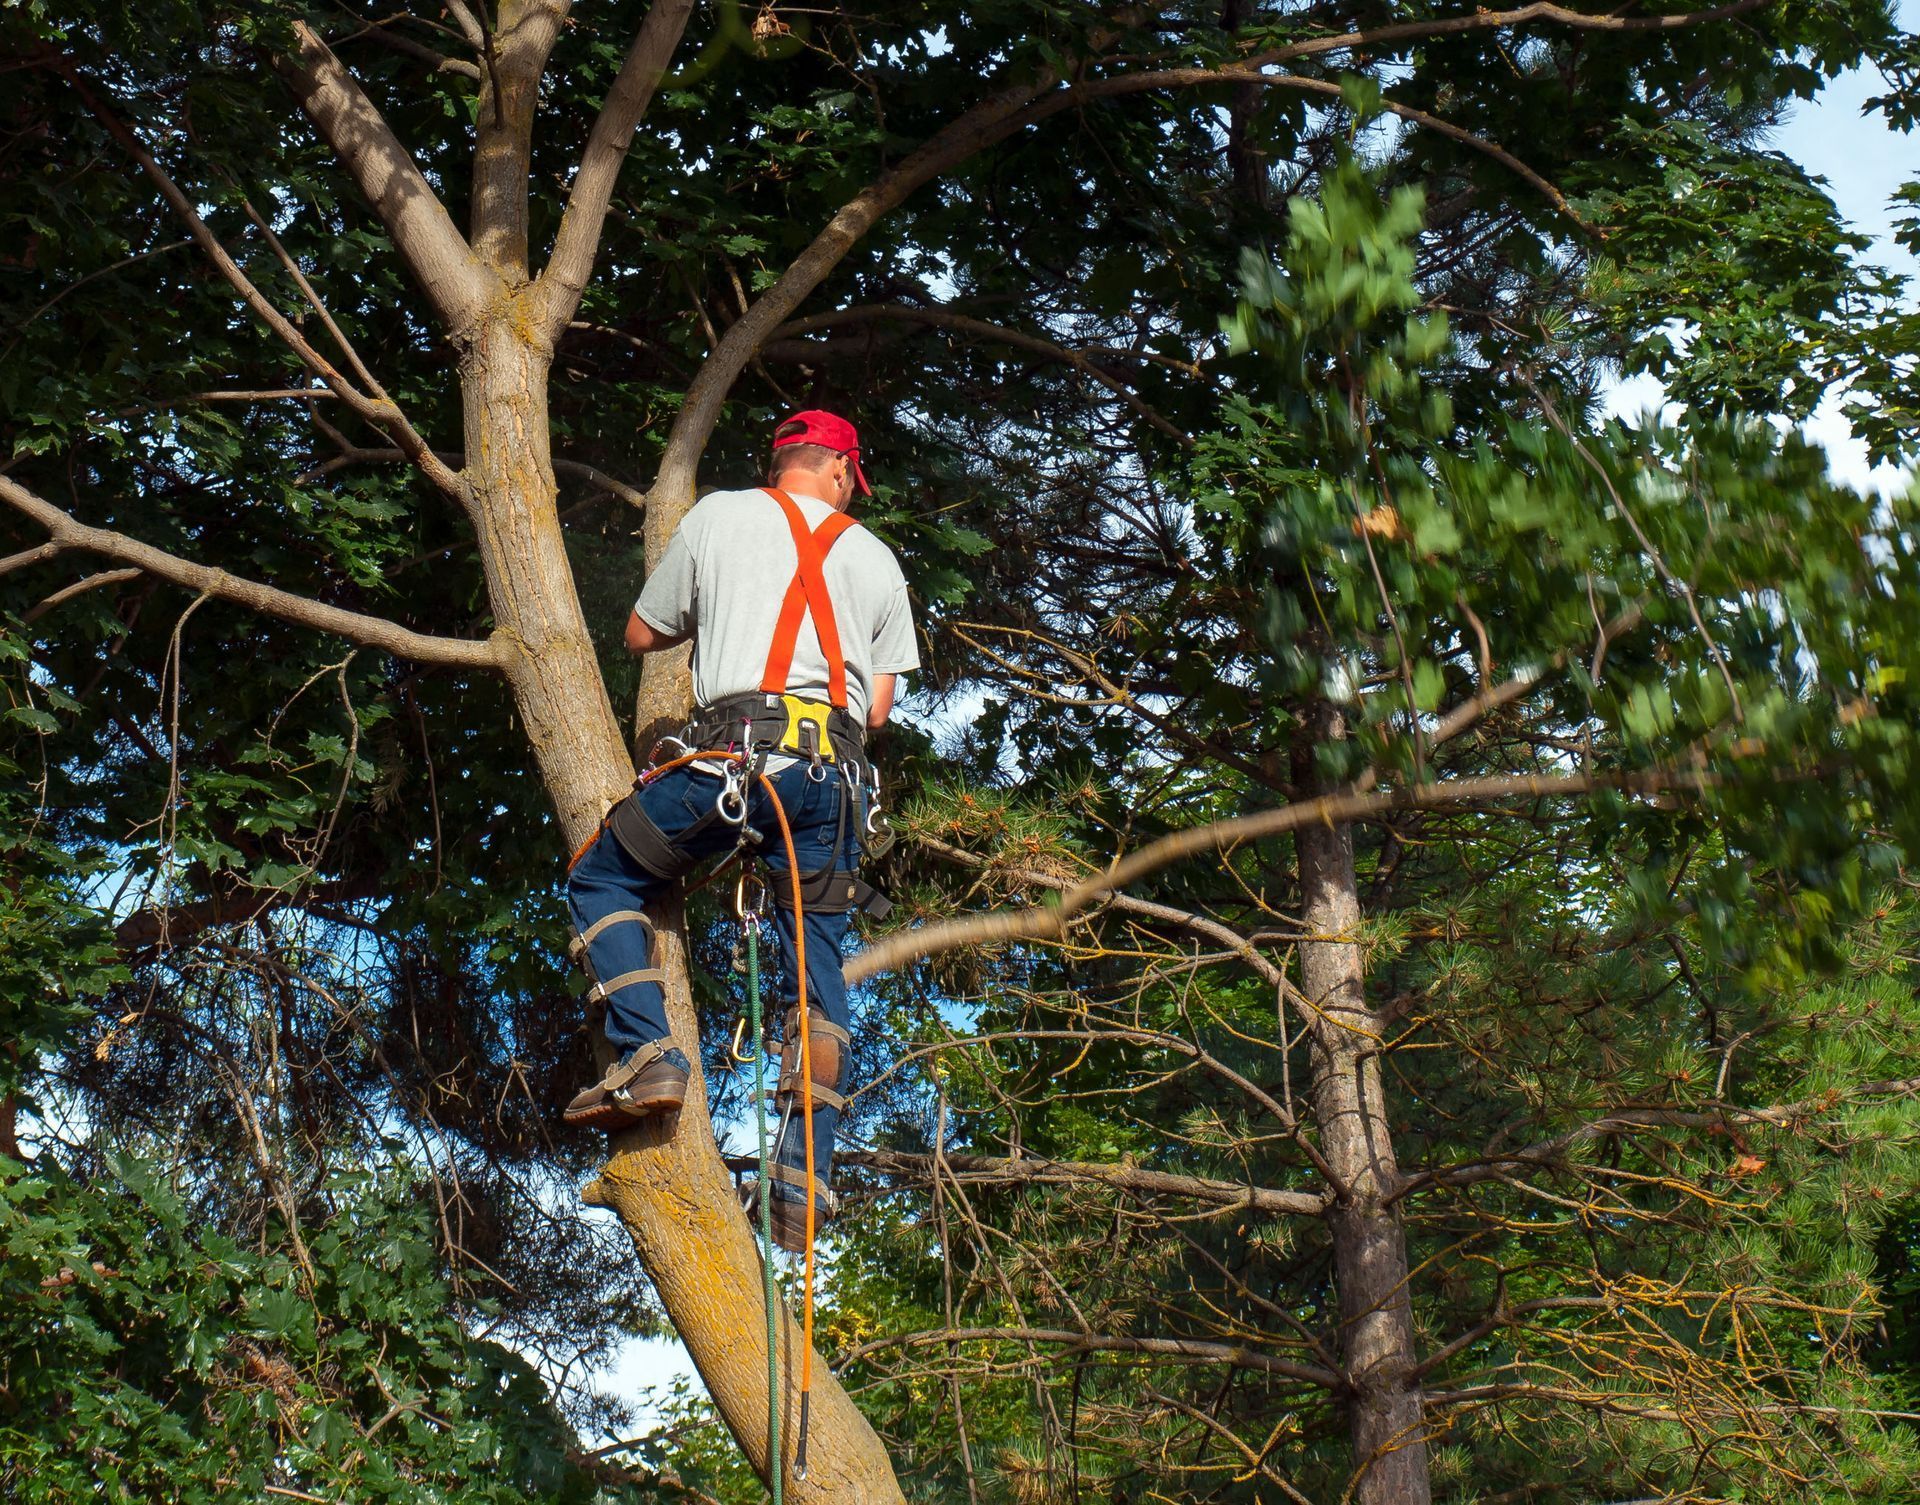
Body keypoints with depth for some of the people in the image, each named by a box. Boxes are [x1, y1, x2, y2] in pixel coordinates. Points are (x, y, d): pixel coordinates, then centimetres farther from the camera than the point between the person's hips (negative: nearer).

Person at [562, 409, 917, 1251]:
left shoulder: (718, 516, 14)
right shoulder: (876, 560, 20)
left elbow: (641, 637, 23)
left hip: (735, 748, -3)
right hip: (835, 770, 3)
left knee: (603, 880, 16)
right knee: (816, 974, 9)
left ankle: (646, 1055, -3)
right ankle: (802, 1185, 2)